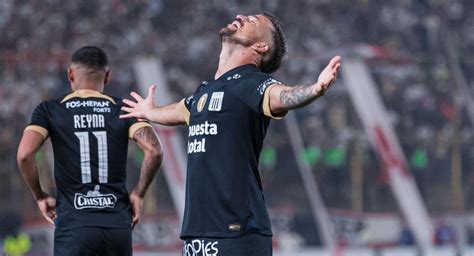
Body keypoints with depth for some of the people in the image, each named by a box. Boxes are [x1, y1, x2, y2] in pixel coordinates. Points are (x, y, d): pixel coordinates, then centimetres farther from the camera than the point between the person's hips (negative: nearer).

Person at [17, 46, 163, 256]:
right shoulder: (124, 109, 6)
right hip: (118, 223, 2)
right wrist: (138, 194, 5)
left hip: (74, 224, -2)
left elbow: (24, 154, -10)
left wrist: (40, 196, 4)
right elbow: (154, 152, -8)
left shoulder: (49, 110, 4)